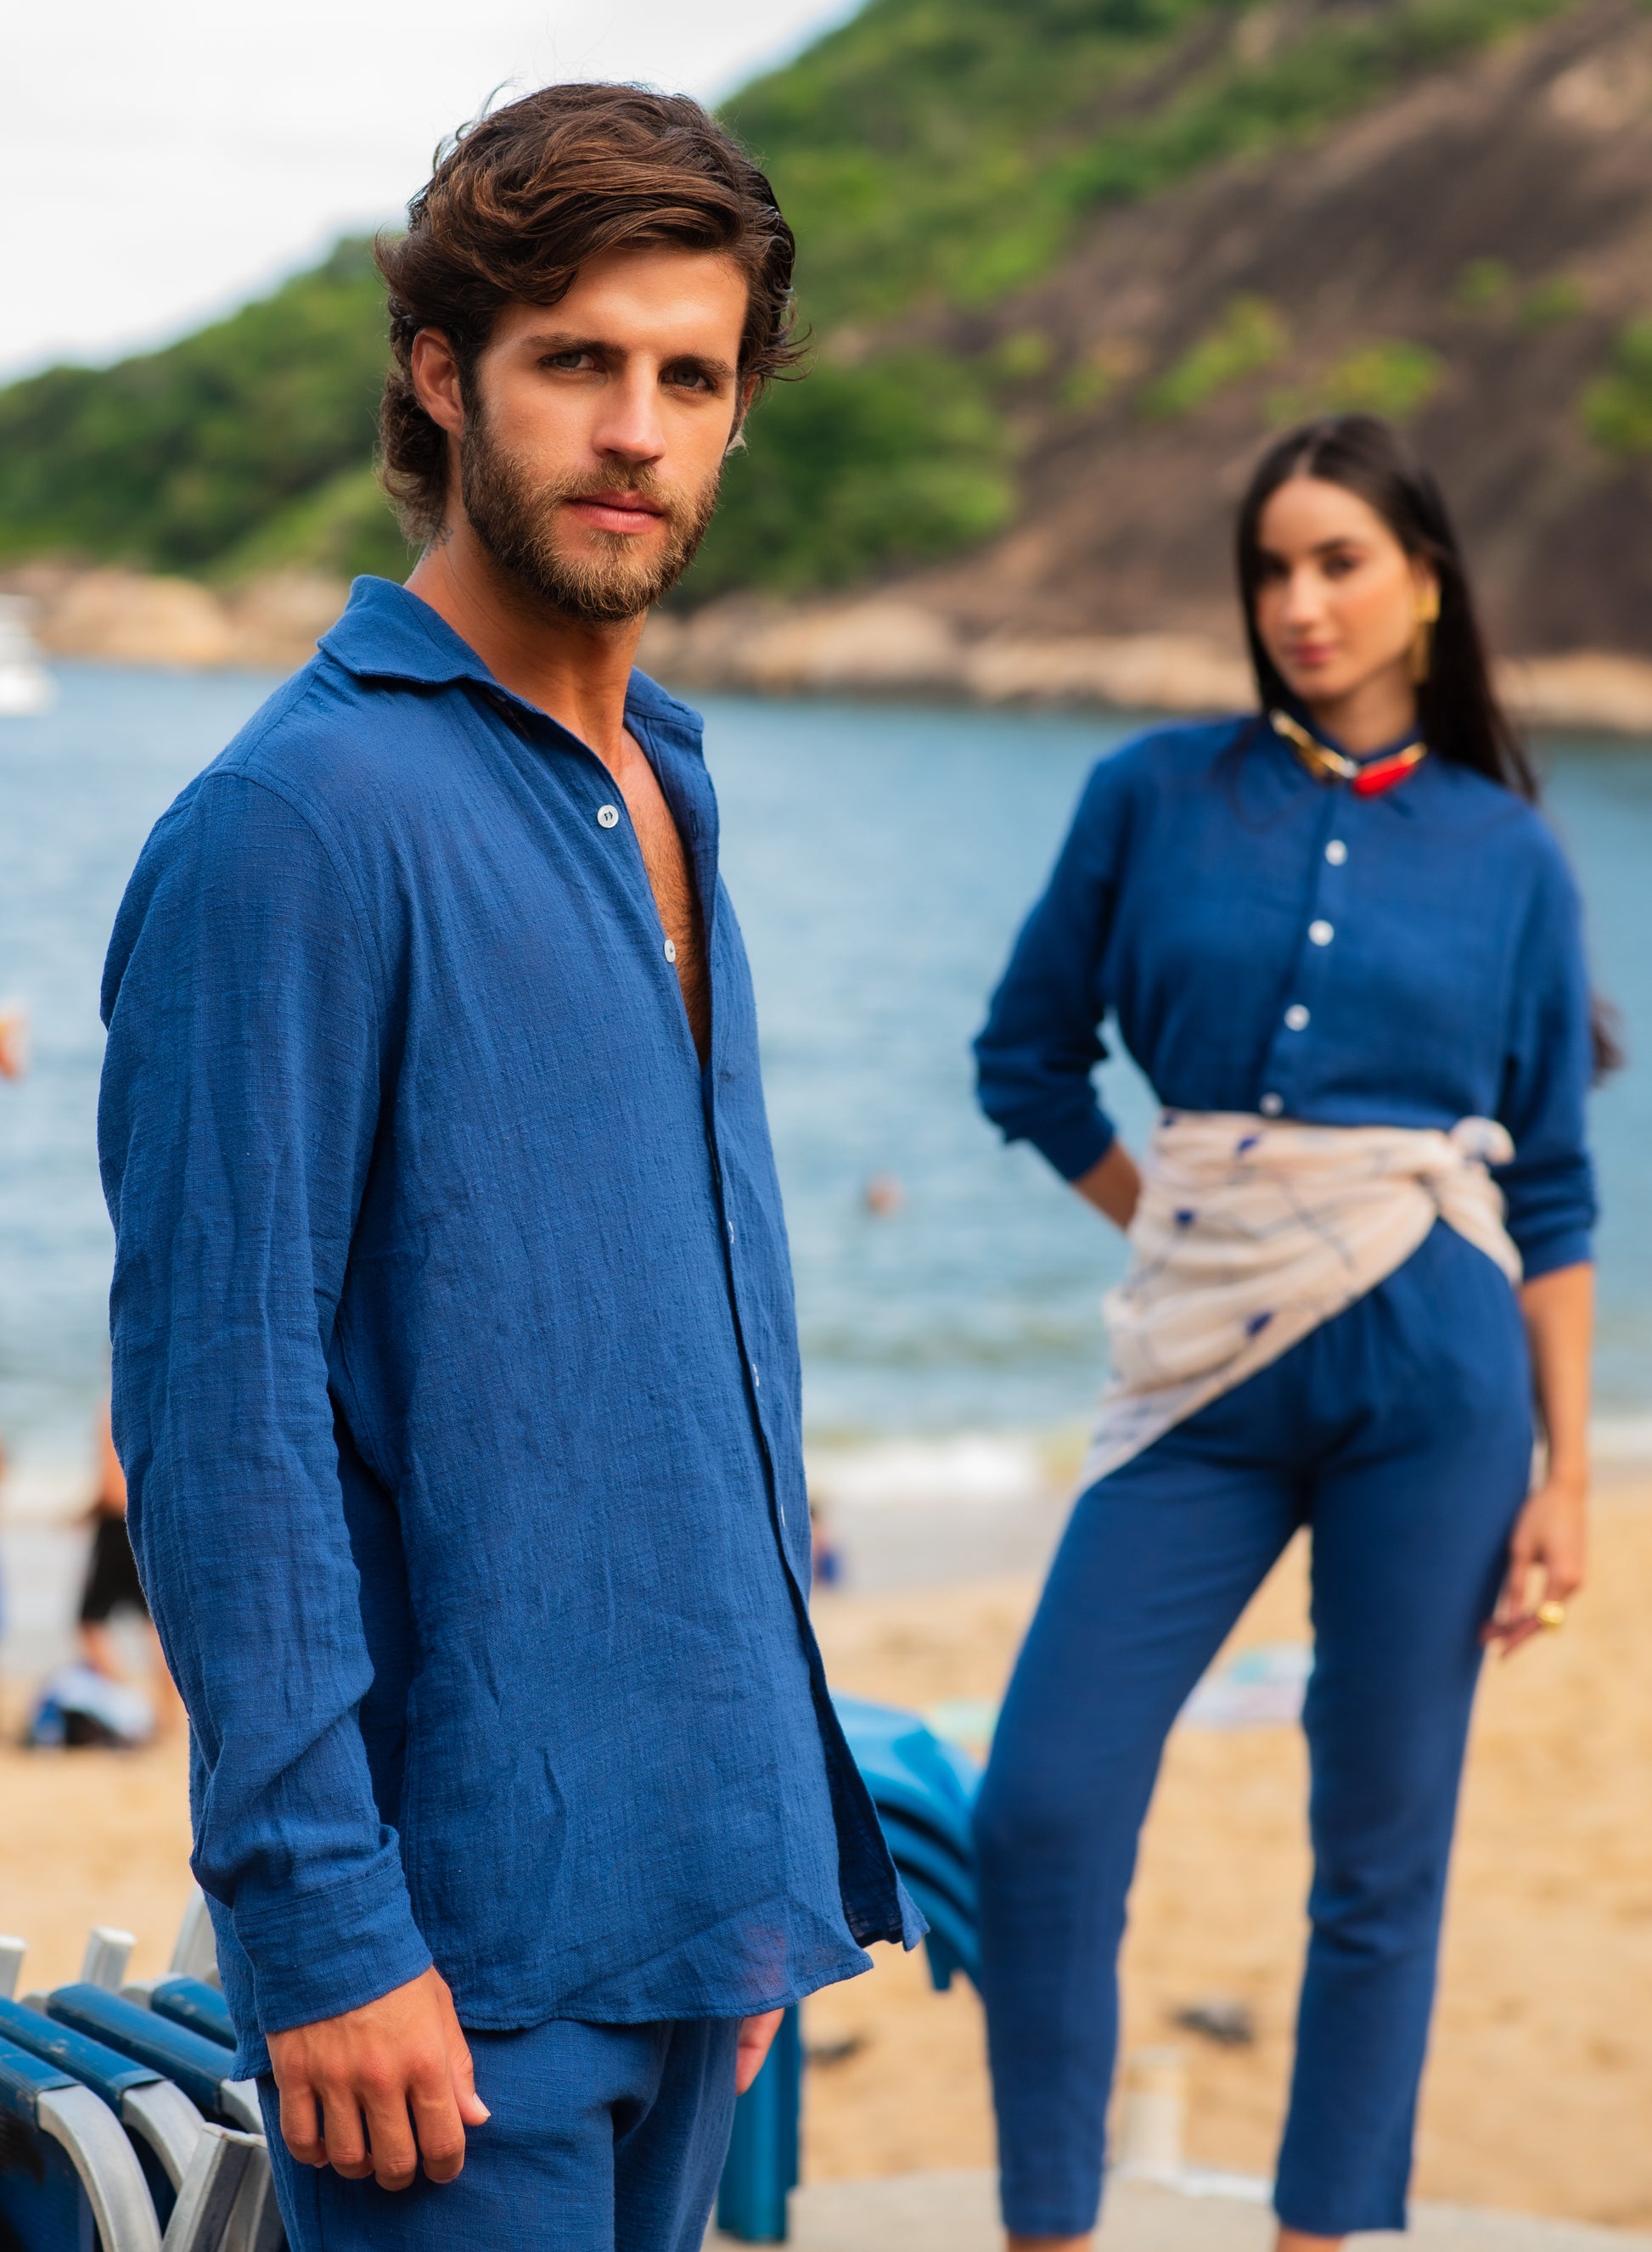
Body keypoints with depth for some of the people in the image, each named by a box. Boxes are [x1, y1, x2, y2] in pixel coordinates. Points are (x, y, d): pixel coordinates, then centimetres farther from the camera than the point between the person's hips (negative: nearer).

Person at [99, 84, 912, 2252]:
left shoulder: (663, 795, 13)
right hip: (467, 1937, -8)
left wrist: (767, 1884, 18)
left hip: (698, 1890, 8)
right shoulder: (302, 819, -13)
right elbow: (218, 1407, -17)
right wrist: (326, 1930, -19)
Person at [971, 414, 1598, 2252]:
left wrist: (1566, 1473, 2)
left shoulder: (1504, 852, 5)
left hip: (1431, 1362, 0)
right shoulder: (1158, 795, 5)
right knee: (1044, 1810, -8)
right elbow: (1029, 1057, 14)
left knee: (1380, 1853, 4)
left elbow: (1552, 1191, 6)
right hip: (1208, 1370, 1)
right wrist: (1174, 1223, 6)